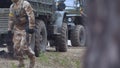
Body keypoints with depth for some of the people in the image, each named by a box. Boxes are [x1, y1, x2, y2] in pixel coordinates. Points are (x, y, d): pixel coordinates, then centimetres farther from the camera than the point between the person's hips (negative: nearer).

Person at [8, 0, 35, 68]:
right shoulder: (12, 6, 9)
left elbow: (31, 16, -21)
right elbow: (11, 19, 18)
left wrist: (31, 28, -25)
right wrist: (9, 29, 15)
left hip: (26, 29, -7)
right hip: (17, 29, 7)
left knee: (24, 46, -14)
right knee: (17, 46, 2)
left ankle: (32, 58, 8)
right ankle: (21, 62, 13)